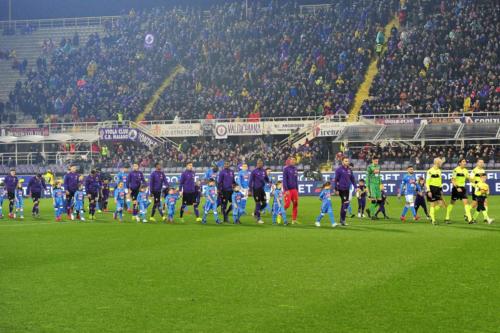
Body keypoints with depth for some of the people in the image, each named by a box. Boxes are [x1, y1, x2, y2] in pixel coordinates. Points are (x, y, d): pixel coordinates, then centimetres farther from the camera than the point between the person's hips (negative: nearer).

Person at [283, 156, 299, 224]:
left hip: (294, 190, 6)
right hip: (288, 190, -6)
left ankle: (294, 219, 7)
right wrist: (286, 190, -18)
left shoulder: (295, 169, 13)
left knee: (296, 204, 1)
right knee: (287, 204, -11)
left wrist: (297, 189, 17)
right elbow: (284, 180, -11)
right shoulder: (286, 169, -7)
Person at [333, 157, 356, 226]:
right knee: (346, 203, -13)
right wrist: (336, 190, -11)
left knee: (343, 204, 12)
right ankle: (342, 220, -8)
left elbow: (352, 179, 17)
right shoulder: (339, 169, -7)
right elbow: (336, 180, -8)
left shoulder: (349, 170, 11)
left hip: (347, 189, 7)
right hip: (341, 189, -7)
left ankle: (342, 220, 19)